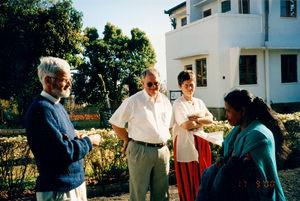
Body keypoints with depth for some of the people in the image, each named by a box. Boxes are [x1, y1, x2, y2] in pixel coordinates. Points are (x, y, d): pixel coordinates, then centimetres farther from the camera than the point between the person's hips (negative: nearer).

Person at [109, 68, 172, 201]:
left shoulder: (166, 101, 10)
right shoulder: (133, 101, -6)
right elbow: (115, 123, -1)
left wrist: (163, 141, 13)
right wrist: (128, 140, 1)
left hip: (162, 150, 5)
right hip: (140, 151, -5)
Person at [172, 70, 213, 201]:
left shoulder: (199, 102, 13)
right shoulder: (178, 104, -7)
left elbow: (210, 119, 3)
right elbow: (186, 125, -18)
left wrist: (196, 118, -13)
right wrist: (202, 121, -4)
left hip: (201, 141, 6)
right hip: (185, 142, -6)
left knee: (202, 174, 9)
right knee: (187, 177, 1)